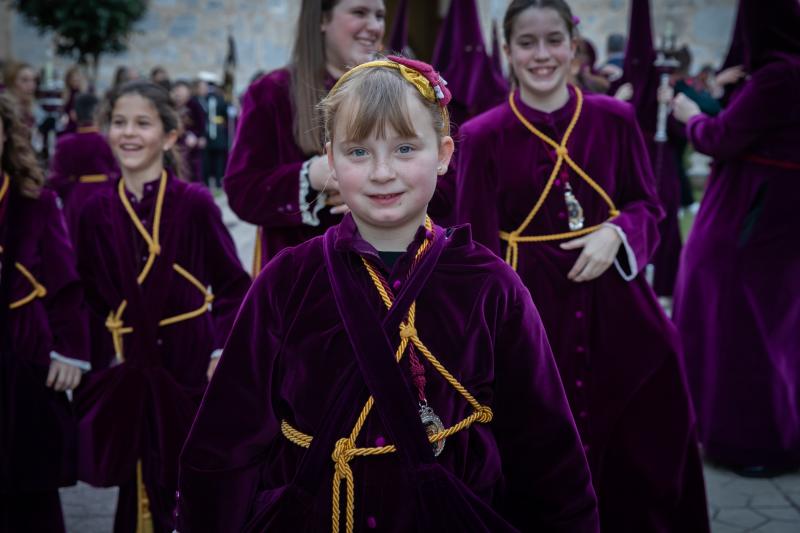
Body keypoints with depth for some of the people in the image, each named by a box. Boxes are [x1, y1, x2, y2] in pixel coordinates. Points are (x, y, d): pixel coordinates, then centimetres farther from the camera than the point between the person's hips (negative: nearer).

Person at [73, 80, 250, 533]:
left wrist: (223, 351, -10)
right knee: (139, 490, 12)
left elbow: (234, 285, -3)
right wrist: (99, 366, 3)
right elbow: (91, 297, 9)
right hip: (125, 372, 3)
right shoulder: (97, 210, 2)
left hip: (191, 366, -2)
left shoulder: (195, 202, -8)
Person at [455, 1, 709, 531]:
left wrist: (615, 232, -13)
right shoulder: (484, 136, -5)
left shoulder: (615, 119, 0)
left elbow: (648, 205, 8)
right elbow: (478, 244, -4)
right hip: (530, 307, -2)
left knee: (642, 455, 11)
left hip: (614, 303, 2)